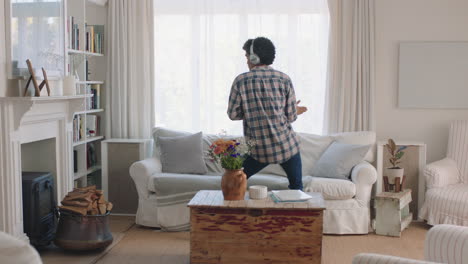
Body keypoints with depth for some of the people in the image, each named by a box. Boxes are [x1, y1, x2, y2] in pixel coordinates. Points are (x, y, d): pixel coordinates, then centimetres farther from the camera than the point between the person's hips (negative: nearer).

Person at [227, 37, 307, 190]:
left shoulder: (241, 81, -6)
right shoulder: (284, 79, -3)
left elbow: (233, 114, -2)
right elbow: (291, 116, -2)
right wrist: (295, 111, 21)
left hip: (259, 149, -1)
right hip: (287, 145, 1)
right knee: (297, 187, 17)